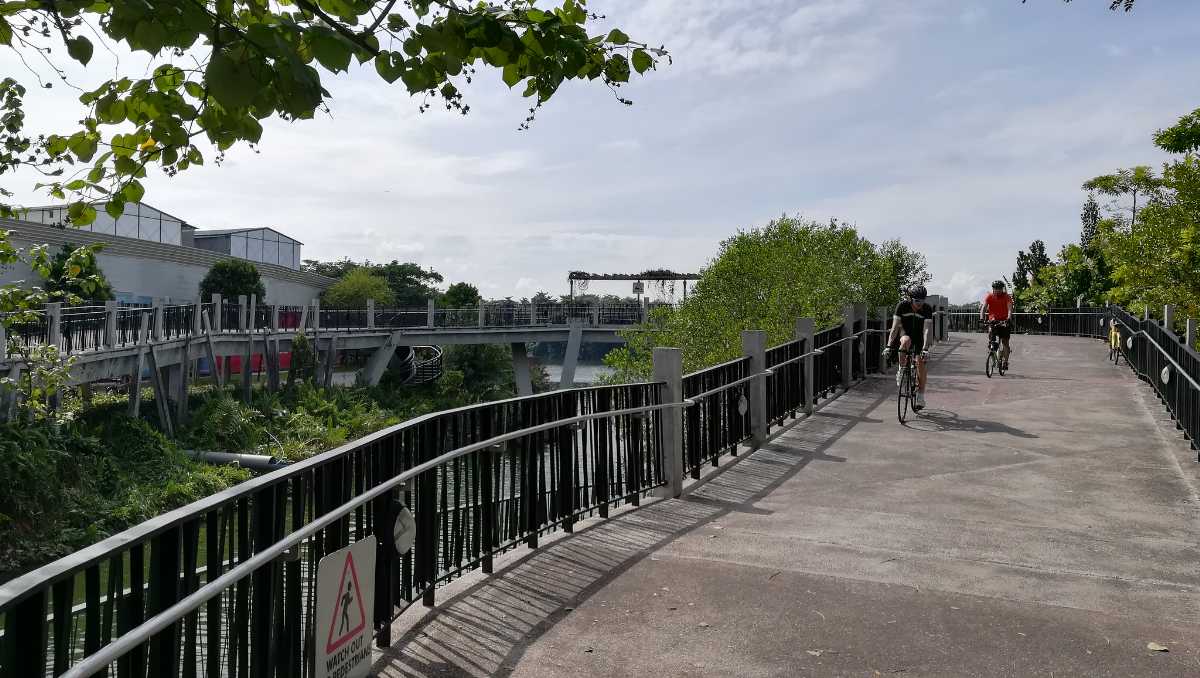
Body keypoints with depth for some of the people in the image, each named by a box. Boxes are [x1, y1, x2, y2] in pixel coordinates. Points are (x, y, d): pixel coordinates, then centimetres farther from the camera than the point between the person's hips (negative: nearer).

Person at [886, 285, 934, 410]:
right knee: (906, 341, -37)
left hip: (920, 337, 0)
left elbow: (927, 329, -30)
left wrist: (925, 348, -41)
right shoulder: (903, 306, -23)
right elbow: (895, 327, -26)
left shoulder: (927, 309, -23)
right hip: (906, 334, 0)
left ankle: (921, 394, 3)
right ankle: (901, 370, -20)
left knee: (921, 363, -10)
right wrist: (889, 346, -35)